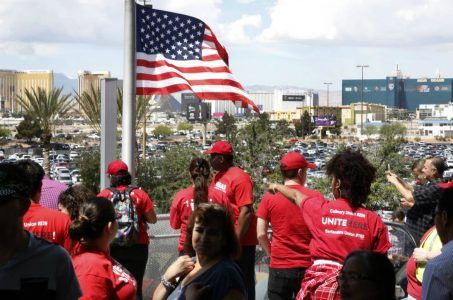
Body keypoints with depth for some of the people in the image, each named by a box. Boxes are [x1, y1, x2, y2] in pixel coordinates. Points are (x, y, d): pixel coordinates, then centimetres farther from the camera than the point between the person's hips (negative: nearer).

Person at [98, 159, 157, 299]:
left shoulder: (104, 194, -4)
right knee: (135, 287, 7)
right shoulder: (139, 194, -3)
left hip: (112, 247, 0)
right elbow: (153, 219, 0)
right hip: (137, 246, 0)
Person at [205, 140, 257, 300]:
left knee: (243, 284, 2)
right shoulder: (217, 176, 11)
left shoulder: (240, 177, -16)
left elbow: (246, 212, -21)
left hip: (240, 243, -8)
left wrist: (236, 241, -22)